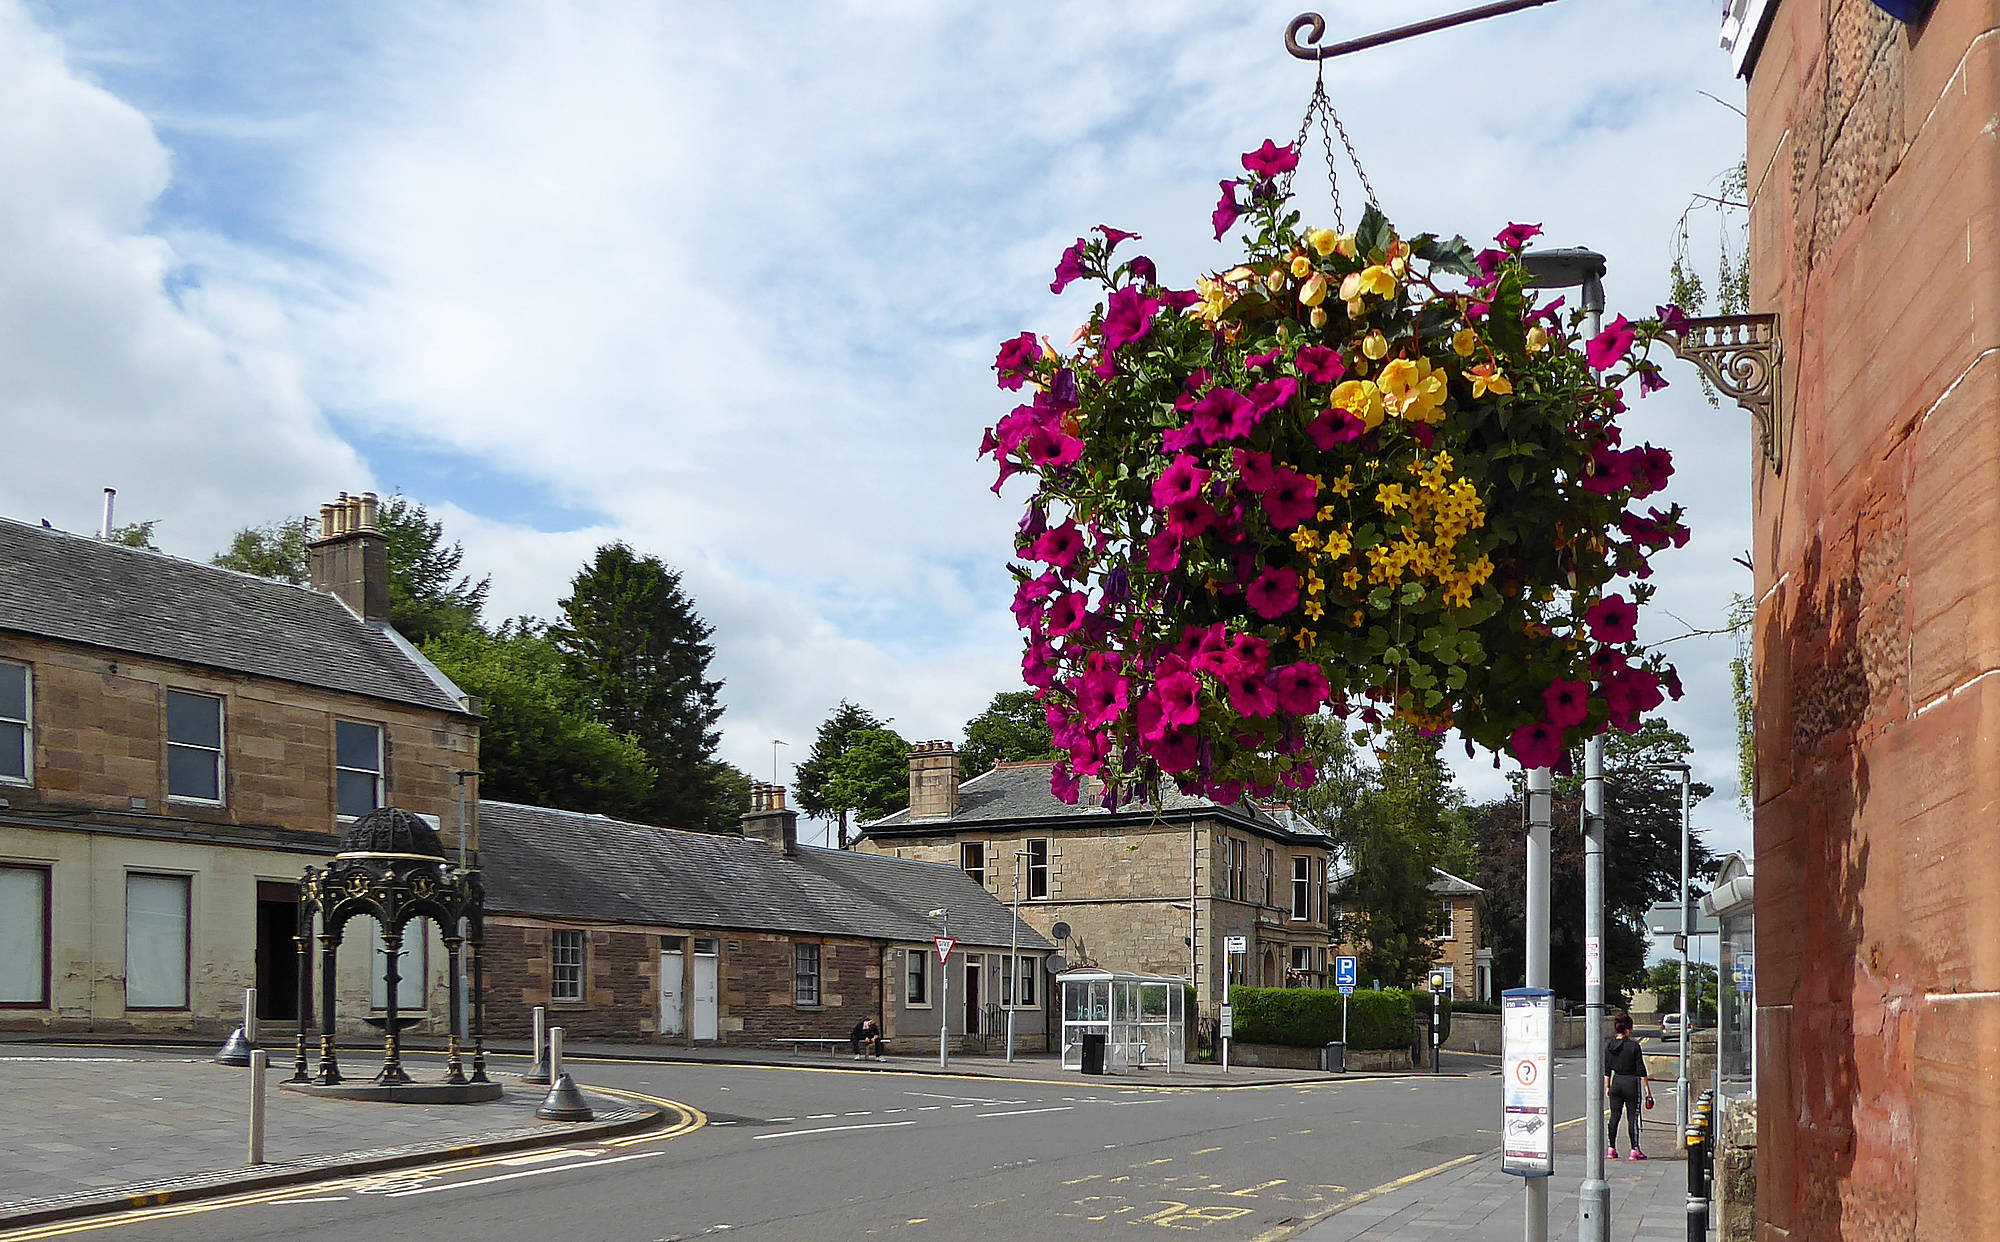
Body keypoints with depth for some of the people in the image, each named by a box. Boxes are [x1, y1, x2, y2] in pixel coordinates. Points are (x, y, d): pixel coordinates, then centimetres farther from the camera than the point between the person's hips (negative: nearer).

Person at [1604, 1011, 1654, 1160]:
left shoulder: (1609, 1046, 1)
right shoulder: (1634, 1046, -13)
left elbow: (1607, 1070, 7)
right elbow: (1641, 1070, -10)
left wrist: (1607, 1087, 18)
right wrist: (1648, 1089, -3)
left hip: (1616, 1082, 4)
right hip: (1631, 1083, -4)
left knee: (1614, 1116, 10)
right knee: (1632, 1117, 2)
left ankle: (1611, 1149, 12)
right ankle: (1635, 1150, 6)